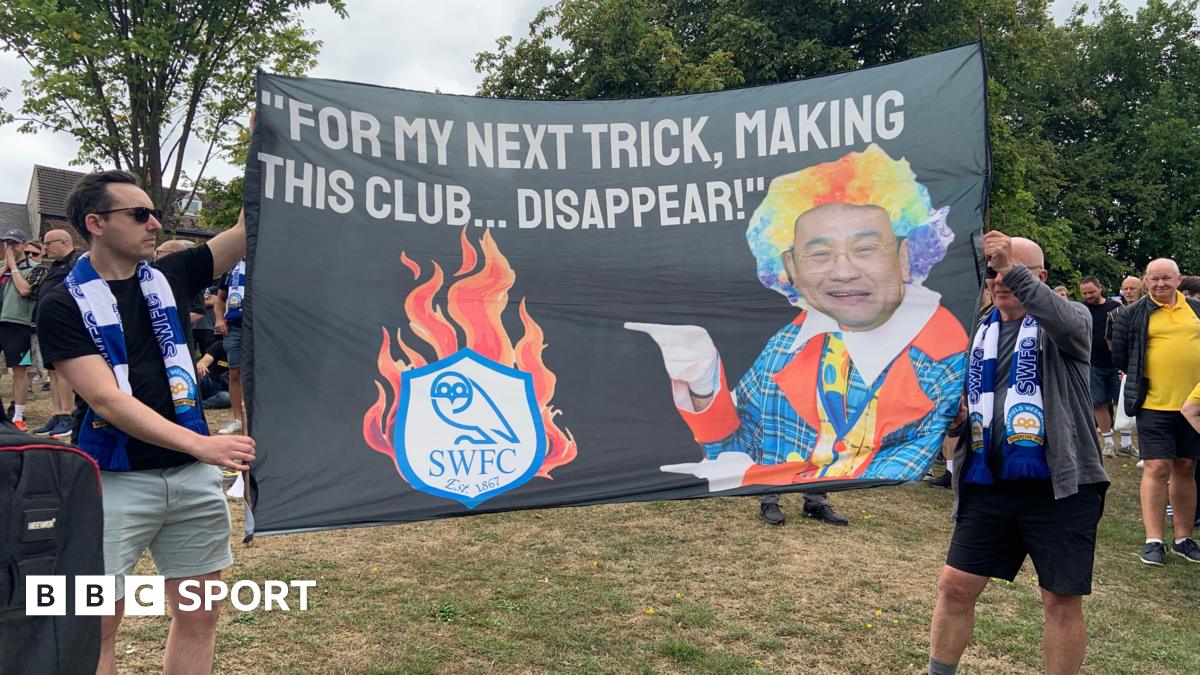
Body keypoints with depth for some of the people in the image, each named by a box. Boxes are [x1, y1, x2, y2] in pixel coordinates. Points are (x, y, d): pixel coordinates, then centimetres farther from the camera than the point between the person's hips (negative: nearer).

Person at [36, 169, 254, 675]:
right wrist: (200, 444, -29)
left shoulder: (169, 277, 6)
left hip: (192, 476, 5)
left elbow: (249, 230, 0)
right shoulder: (64, 304, -7)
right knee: (98, 624, 5)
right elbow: (107, 400, -18)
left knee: (200, 614, 11)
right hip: (114, 480, -4)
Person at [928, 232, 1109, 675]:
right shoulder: (976, 334, 12)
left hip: (1059, 485, -4)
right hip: (987, 486, 4)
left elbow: (1066, 322, -27)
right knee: (954, 586, 5)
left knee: (1062, 601, 5)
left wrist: (1014, 271, -40)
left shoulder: (1068, 320, -1)